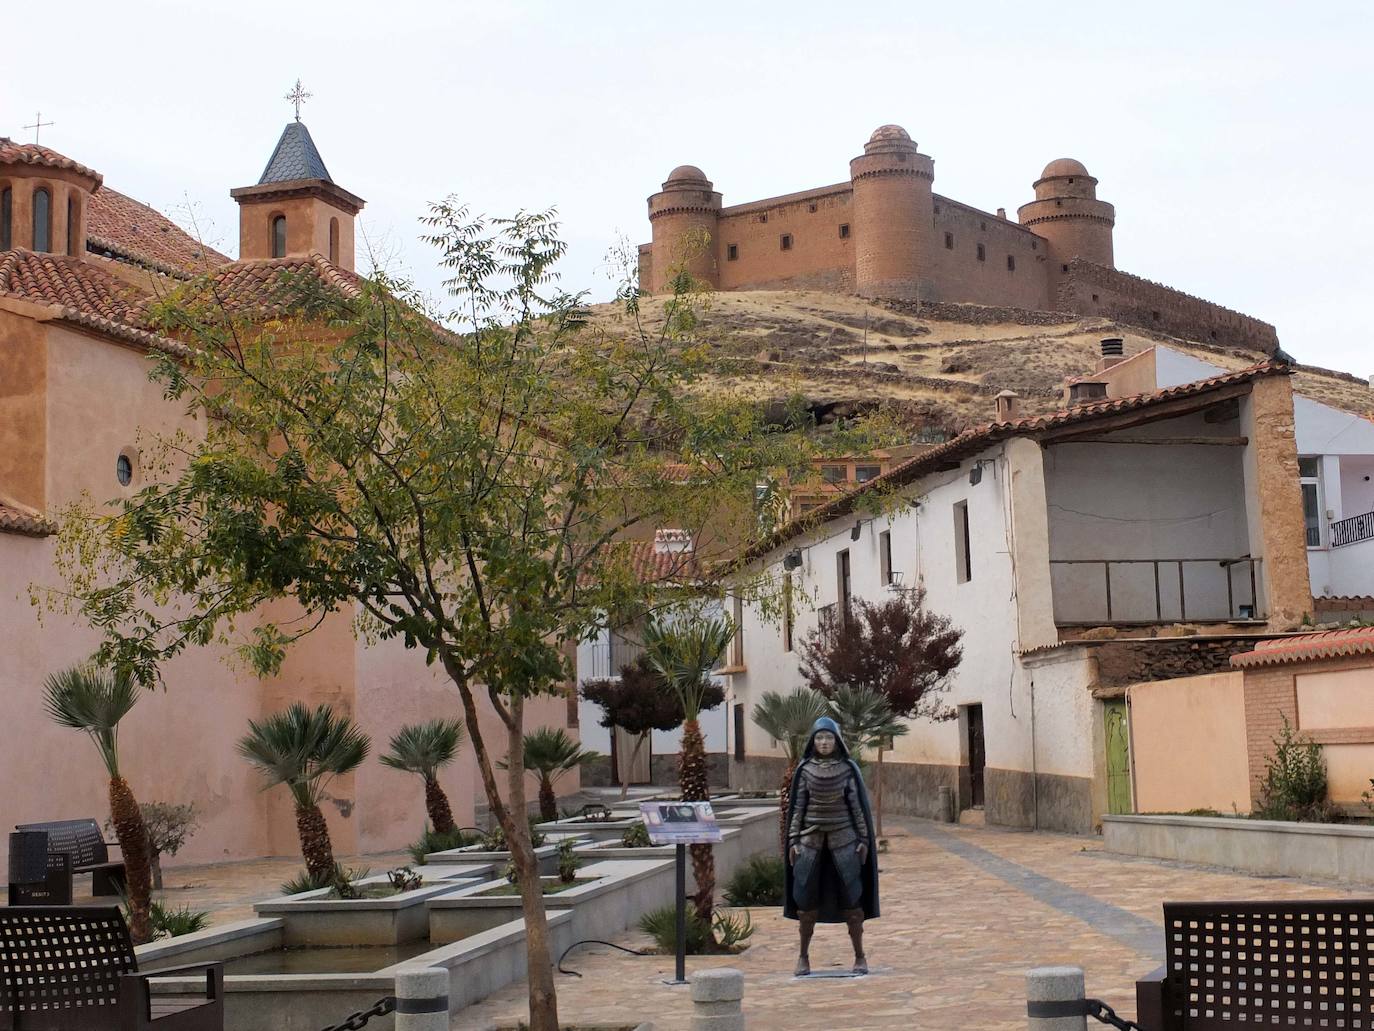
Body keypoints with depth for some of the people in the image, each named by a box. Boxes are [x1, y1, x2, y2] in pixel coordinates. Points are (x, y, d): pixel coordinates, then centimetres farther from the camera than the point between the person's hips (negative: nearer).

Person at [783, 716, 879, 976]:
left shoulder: (848, 768, -1)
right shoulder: (805, 769, 1)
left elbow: (858, 805, 1)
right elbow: (797, 805, 4)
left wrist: (864, 839, -2)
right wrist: (793, 840, 0)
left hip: (843, 837, -1)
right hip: (811, 838, 1)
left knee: (851, 897, -2)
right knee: (807, 898, 2)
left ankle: (860, 956, 7)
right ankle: (803, 956, 13)